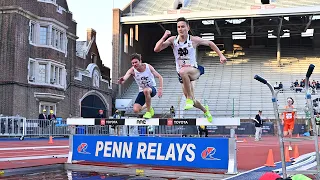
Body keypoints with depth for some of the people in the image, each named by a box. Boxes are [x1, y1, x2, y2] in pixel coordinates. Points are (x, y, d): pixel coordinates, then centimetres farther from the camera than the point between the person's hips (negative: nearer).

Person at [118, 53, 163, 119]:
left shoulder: (148, 67, -16)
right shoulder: (132, 70, -16)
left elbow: (160, 77, -11)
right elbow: (125, 77, -36)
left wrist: (160, 89, -23)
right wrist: (121, 81, -61)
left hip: (152, 89, -3)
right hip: (142, 91, 3)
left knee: (146, 90, -40)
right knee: (136, 110, -14)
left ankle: (149, 111, -20)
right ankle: (147, 106, 21)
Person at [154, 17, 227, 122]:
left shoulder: (194, 40, -8)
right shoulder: (173, 40, -3)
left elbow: (210, 43, 7)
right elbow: (156, 49, -10)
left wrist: (221, 55, 3)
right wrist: (164, 37, -20)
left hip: (194, 70, -4)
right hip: (183, 75, 4)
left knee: (183, 71, -41)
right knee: (191, 101, 10)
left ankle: (190, 98, -27)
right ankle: (205, 110, 42)